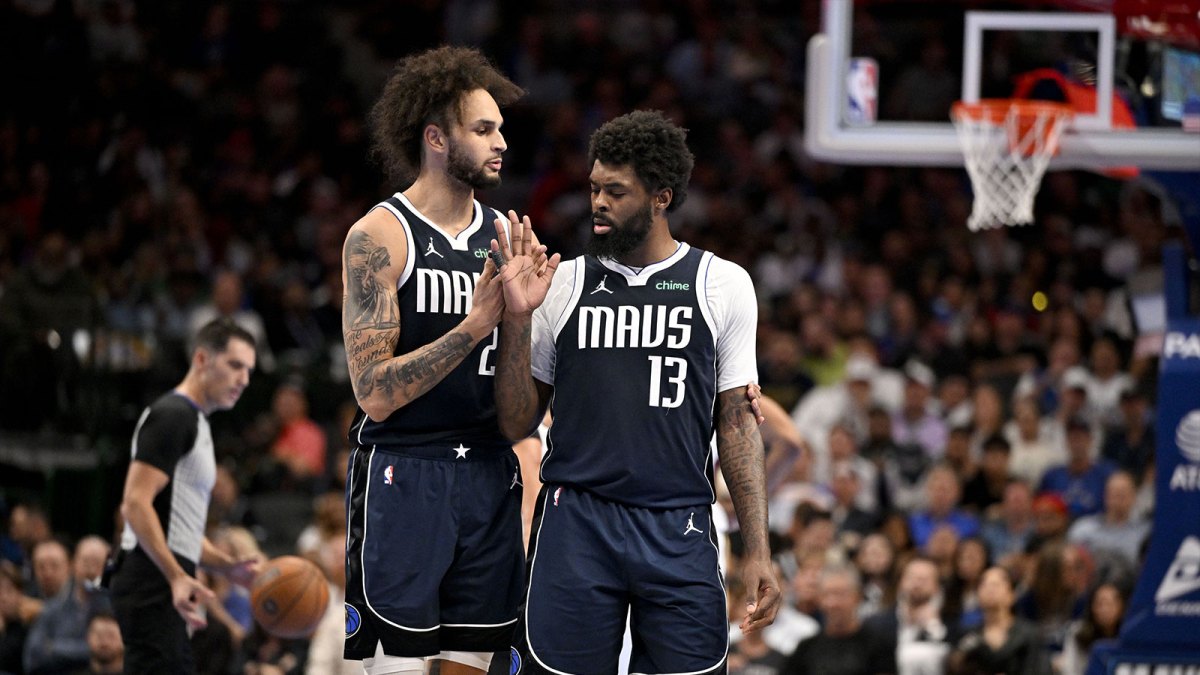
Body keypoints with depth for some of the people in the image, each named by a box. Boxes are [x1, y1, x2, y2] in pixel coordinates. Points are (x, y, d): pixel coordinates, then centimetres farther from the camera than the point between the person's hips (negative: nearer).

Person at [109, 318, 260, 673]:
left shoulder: (195, 422, 23)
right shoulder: (172, 416, -9)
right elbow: (135, 504, -20)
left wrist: (230, 567, 18)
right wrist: (177, 577, -29)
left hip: (169, 586, 11)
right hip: (154, 586, -11)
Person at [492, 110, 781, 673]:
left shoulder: (723, 285, 5)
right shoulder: (561, 284, 6)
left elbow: (736, 422, 7)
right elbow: (516, 425, 7)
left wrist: (757, 552, 1)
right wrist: (517, 319, -6)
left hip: (678, 532, 0)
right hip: (576, 525, 0)